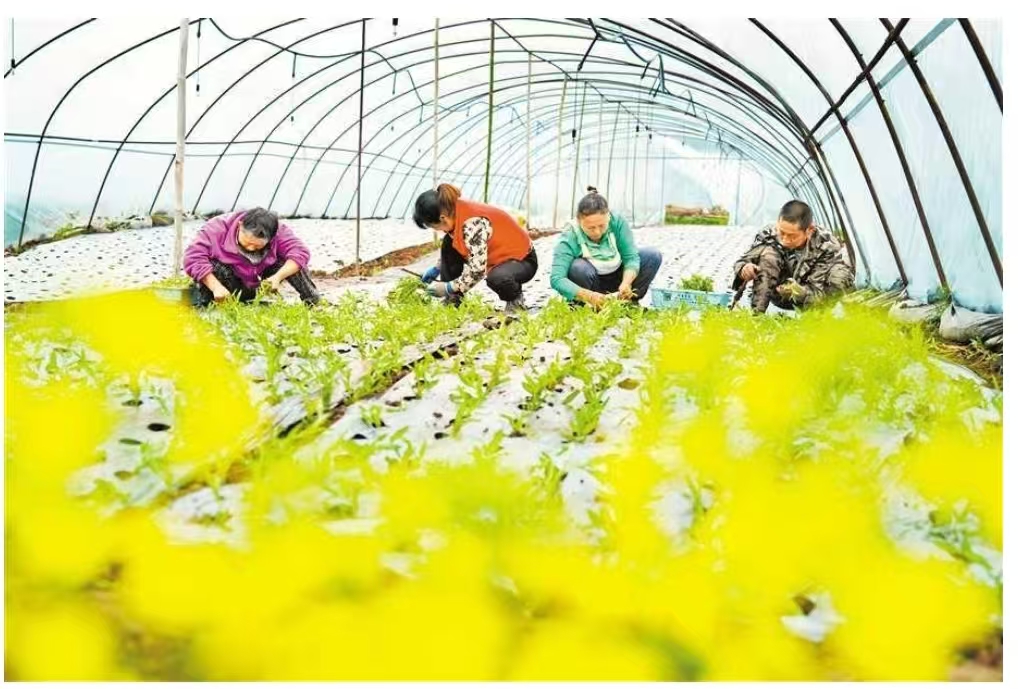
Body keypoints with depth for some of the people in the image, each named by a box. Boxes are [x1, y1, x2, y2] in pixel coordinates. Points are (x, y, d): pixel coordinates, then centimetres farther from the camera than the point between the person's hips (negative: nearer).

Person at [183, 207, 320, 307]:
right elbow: (193, 257, -33)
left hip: (256, 287, 2)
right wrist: (216, 287, -42)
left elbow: (300, 252, -28)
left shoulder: (278, 231, -21)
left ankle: (313, 303, -15)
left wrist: (278, 277, -42)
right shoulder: (218, 228, -28)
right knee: (212, 265, -36)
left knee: (291, 260, -20)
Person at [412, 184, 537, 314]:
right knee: (448, 243, -4)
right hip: (498, 255, 9)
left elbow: (477, 270, -35)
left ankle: (516, 301, -7)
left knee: (496, 278, -41)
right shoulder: (454, 212, -7)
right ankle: (452, 301, 3)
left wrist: (449, 287, -23)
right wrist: (437, 268, 8)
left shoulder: (473, 223, -33)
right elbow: (453, 246, 16)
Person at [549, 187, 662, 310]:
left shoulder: (617, 223, -20)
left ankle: (630, 302, -4)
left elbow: (631, 257, -21)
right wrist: (588, 296, -51)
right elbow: (557, 279, -36)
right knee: (579, 268, -35)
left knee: (653, 255, -14)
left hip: (616, 279, 3)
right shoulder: (569, 239, -28)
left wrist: (626, 283, -42)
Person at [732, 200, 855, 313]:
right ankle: (756, 312, -26)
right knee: (768, 254, -26)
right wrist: (744, 270, -36)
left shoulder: (826, 245, -25)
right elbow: (742, 262, -11)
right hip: (780, 295, 1)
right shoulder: (769, 234, -21)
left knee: (841, 274, -31)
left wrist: (801, 292, -49)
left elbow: (820, 291, -26)